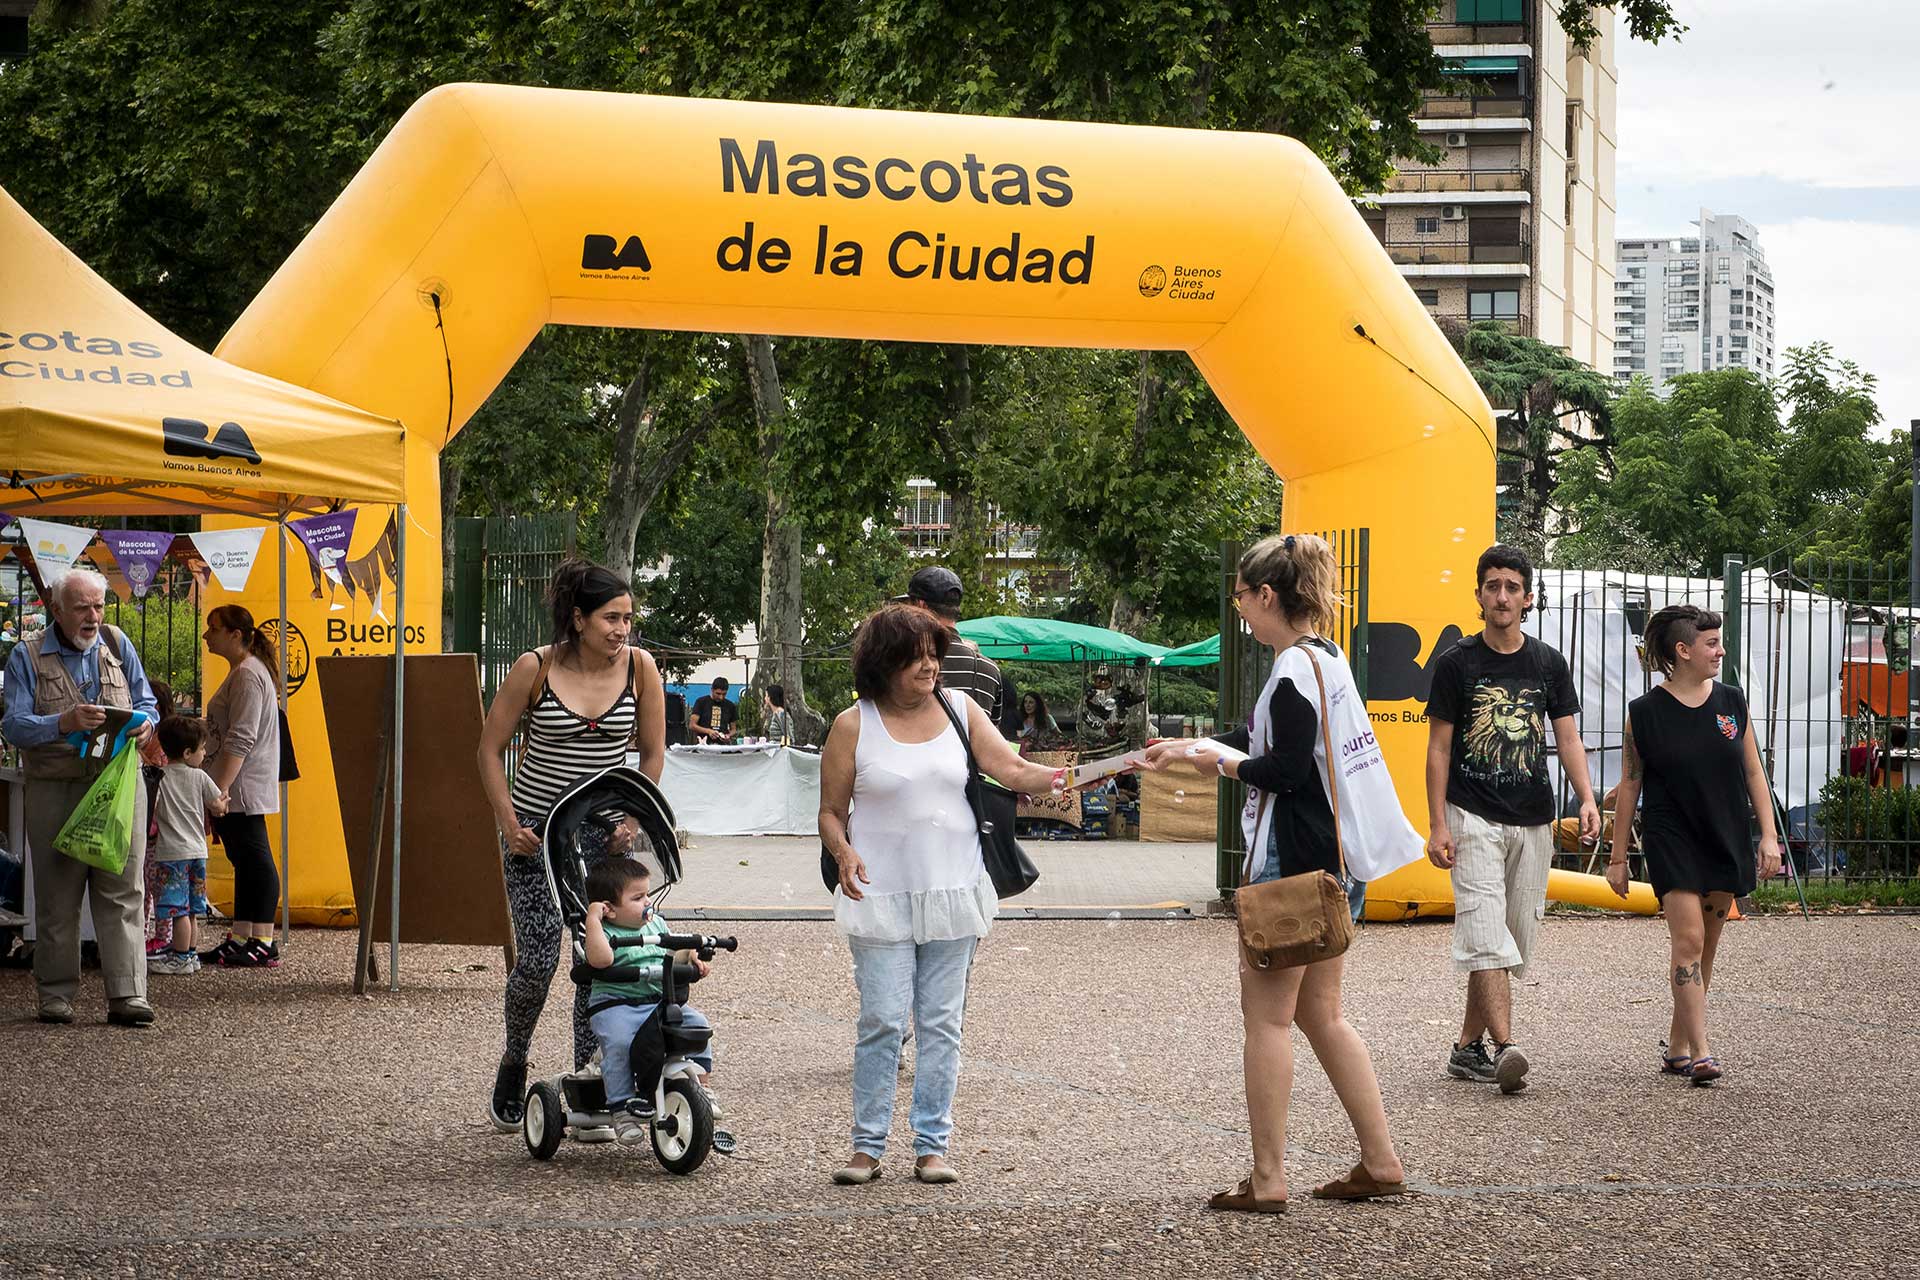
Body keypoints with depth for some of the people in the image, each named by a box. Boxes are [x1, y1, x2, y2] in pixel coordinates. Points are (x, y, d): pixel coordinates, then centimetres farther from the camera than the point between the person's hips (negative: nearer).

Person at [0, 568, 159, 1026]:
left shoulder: (116, 644, 12)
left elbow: (145, 703, 15)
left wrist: (143, 725, -9)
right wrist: (65, 722, -22)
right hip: (55, 791, -2)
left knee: (122, 893, -5)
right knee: (57, 897, 3)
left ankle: (127, 996, -7)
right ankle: (56, 995, 12)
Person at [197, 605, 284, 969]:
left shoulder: (248, 676, -15)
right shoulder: (242, 672, 19)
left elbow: (240, 740, -22)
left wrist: (220, 789, -24)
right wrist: (216, 789, 24)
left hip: (242, 789, -11)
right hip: (234, 791, 11)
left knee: (254, 861, -9)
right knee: (244, 862, 11)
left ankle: (263, 946, -8)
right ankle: (239, 940, 15)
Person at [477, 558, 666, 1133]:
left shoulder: (639, 667, -7)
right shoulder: (536, 668, -12)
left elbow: (652, 752, 6)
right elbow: (491, 748, -2)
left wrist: (632, 819, -4)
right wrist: (508, 822, -9)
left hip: (604, 830, 2)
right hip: (536, 827, -2)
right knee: (538, 960, -8)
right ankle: (513, 1063, 21)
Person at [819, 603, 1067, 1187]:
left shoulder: (960, 710, 6)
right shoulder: (854, 727, -1)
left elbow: (1013, 771, 0)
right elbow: (831, 811, 2)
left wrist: (1067, 775, -16)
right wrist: (843, 853, -17)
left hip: (953, 893, 3)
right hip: (882, 896, -2)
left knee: (941, 1022, 3)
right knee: (882, 1021, -6)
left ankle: (932, 1146, 9)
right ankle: (868, 1146, 3)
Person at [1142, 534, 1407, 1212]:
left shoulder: (1294, 667, -16)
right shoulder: (1328, 659, 14)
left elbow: (1286, 769, -21)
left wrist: (1220, 761, -5)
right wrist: (1189, 746, 30)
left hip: (1291, 860, -10)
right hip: (1333, 854, 10)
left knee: (1267, 1014, -1)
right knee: (1321, 1013, 15)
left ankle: (1267, 1179, 3)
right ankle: (1380, 1162, 15)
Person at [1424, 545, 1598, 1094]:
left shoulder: (1548, 663, 8)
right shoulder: (1457, 663, -1)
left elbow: (1568, 738, 6)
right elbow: (1438, 747, 0)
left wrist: (1586, 799, -11)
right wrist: (1437, 825, -7)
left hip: (1532, 821, 4)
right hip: (1473, 817, -4)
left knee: (1513, 941, 7)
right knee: (1486, 934, -17)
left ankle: (1468, 1044, 17)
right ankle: (1504, 1049, -26)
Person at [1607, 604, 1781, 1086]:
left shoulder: (1731, 702, 5)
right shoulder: (1645, 712, -5)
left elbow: (1754, 772, 10)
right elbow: (1630, 785, 1)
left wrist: (1768, 835, 1)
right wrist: (1618, 856, 2)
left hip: (1725, 839, 4)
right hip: (1671, 840, -4)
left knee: (1705, 948, 8)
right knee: (1688, 938, -14)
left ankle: (1677, 1045, 20)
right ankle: (1699, 1051, -16)